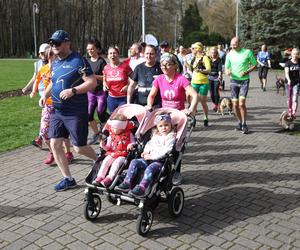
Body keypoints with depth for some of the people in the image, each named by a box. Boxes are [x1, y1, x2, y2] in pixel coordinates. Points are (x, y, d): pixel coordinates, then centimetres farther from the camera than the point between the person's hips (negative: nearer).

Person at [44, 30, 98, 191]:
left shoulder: (78, 61, -11)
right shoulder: (55, 63, 12)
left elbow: (92, 82, -17)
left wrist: (73, 90, -27)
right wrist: (45, 94, 9)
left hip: (76, 112, -7)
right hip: (57, 111, 7)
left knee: (79, 148, -1)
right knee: (54, 144, 1)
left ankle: (98, 160, 31)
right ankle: (68, 179, 14)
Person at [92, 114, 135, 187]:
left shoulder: (128, 135, 3)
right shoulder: (111, 136, 11)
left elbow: (133, 143, 6)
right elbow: (108, 147, 12)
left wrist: (131, 145, -17)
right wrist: (103, 146, -9)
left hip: (123, 155, -4)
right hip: (112, 154, 4)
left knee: (116, 162, -29)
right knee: (105, 161, -20)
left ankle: (109, 178, -34)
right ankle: (100, 177, -21)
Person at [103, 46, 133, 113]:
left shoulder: (125, 66, -8)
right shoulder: (106, 68, 3)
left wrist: (127, 86, -15)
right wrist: (105, 85, -1)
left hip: (124, 98, -4)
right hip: (111, 98, 4)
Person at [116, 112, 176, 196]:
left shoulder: (171, 137, -4)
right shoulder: (155, 135, 20)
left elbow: (166, 151, -15)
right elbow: (149, 144, 30)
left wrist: (152, 156, -18)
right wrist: (146, 152, 7)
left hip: (161, 161, -7)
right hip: (149, 158, 7)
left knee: (150, 168, -35)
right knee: (134, 162, -11)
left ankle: (141, 188, -38)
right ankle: (127, 183, -15)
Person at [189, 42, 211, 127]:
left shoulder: (204, 58, -7)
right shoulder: (194, 58, 13)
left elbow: (208, 70, -17)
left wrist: (201, 70, -32)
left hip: (203, 82, -5)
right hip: (194, 82, 5)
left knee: (203, 102, 4)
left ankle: (206, 119, 18)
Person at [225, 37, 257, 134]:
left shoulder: (247, 52, -5)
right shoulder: (229, 54, 4)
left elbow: (254, 65, 2)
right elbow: (226, 67, 11)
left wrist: (247, 72, -17)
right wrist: (227, 71, -13)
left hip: (244, 81, -3)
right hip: (233, 81, 3)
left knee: (241, 103, -15)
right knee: (235, 104, 4)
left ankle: (244, 124, 0)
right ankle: (240, 122, 24)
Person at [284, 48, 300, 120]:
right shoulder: (288, 63, -8)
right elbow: (286, 72, -23)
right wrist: (288, 80, -40)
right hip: (289, 82, 0)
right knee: (289, 99, 11)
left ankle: (293, 114, -10)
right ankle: (289, 113, 25)